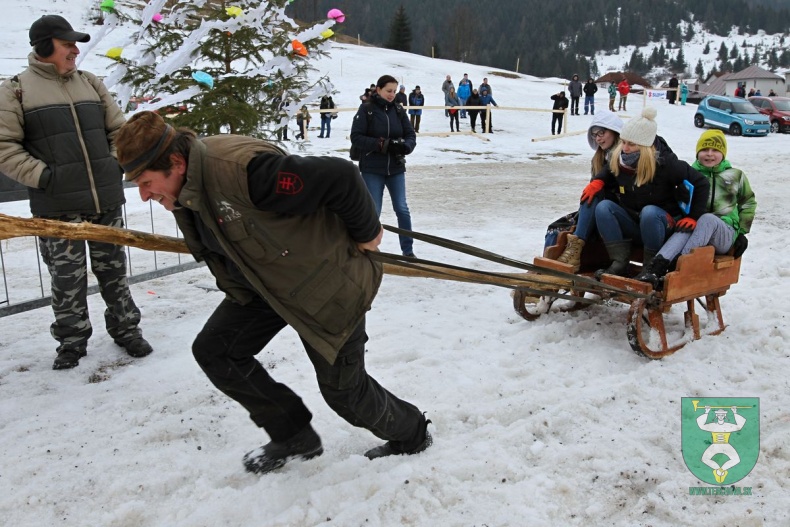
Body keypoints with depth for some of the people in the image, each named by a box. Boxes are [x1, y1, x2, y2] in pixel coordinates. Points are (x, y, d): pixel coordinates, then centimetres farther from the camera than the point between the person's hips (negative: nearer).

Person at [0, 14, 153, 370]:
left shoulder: (91, 84, 13)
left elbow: (119, 130, 17)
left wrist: (115, 165, 2)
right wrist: (41, 175, -13)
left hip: (106, 198, 4)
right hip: (57, 205, -3)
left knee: (113, 269, 13)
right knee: (67, 279, 4)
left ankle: (126, 328, 26)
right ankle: (72, 341, 20)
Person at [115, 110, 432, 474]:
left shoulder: (241, 168, -36)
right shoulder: (182, 189, -7)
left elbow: (340, 177, -33)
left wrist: (366, 233, -18)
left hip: (324, 285, -8)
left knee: (343, 390, 3)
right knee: (213, 352, 2)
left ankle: (411, 436, 35)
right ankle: (294, 437, 18)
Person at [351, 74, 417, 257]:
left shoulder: (398, 110, 4)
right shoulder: (366, 110, -6)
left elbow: (411, 135, 5)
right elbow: (356, 137, -10)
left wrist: (404, 146, -18)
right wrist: (380, 144, -21)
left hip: (396, 168, 3)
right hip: (372, 169, -3)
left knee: (402, 209, 4)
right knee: (373, 211, 4)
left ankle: (408, 250, 15)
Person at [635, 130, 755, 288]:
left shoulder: (735, 176, 14)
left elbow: (748, 203, 23)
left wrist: (742, 232, 14)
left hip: (725, 234, 0)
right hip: (696, 230, 0)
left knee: (707, 218, -36)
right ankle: (657, 266, -58)